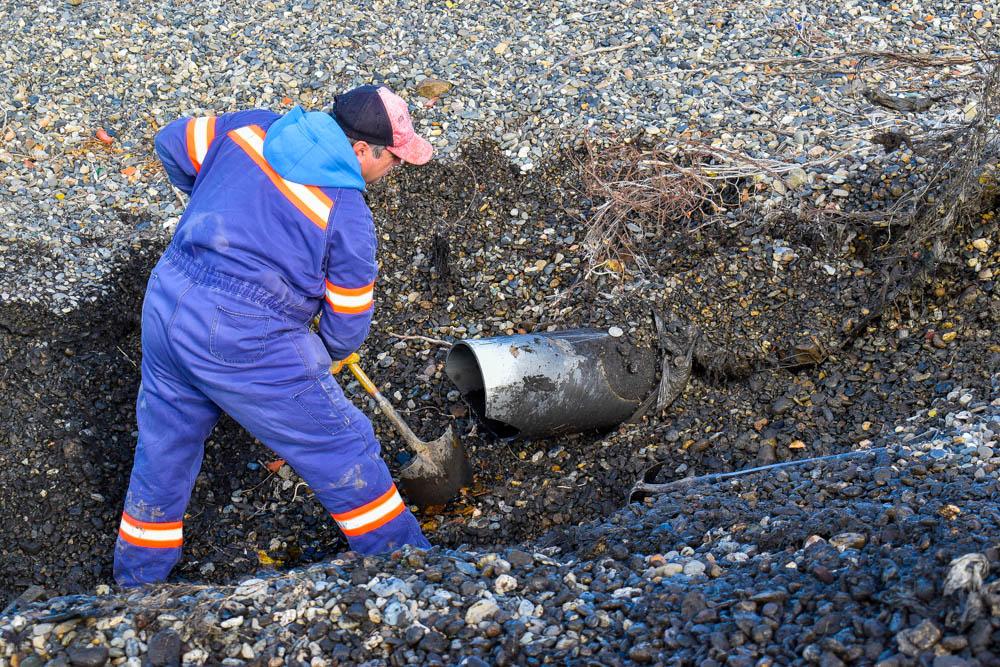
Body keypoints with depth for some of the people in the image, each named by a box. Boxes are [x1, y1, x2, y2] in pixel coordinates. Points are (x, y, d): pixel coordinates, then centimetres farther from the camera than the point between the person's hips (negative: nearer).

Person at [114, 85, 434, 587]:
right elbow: (347, 326, -2)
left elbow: (173, 143, 17)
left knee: (163, 449, 24)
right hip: (244, 341, -7)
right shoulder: (348, 215, -10)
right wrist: (332, 352, 21)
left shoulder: (253, 127, 4)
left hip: (167, 301, 7)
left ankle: (136, 583, 41)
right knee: (343, 451, 9)